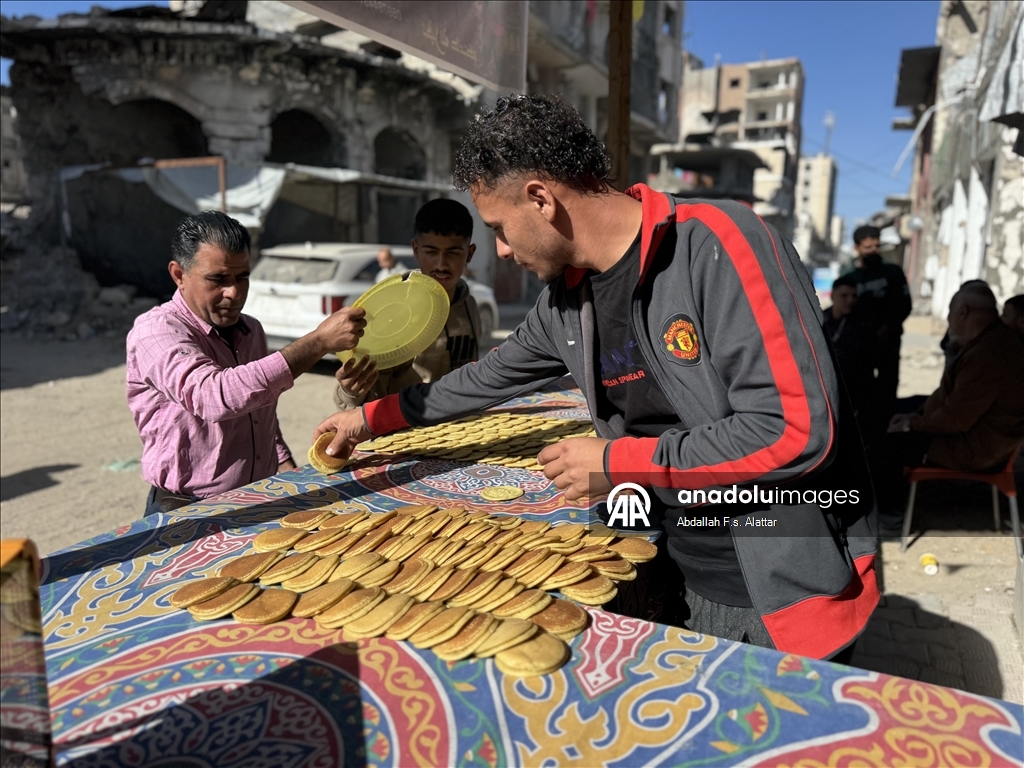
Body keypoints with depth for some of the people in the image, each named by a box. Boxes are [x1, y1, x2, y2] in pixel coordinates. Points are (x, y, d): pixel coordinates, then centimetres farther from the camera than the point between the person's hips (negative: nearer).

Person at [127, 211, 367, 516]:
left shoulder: (252, 330, 13)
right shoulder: (156, 331, -11)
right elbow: (214, 396, -31)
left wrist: (288, 470, 8)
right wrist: (318, 342, -31)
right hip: (186, 513, -5)